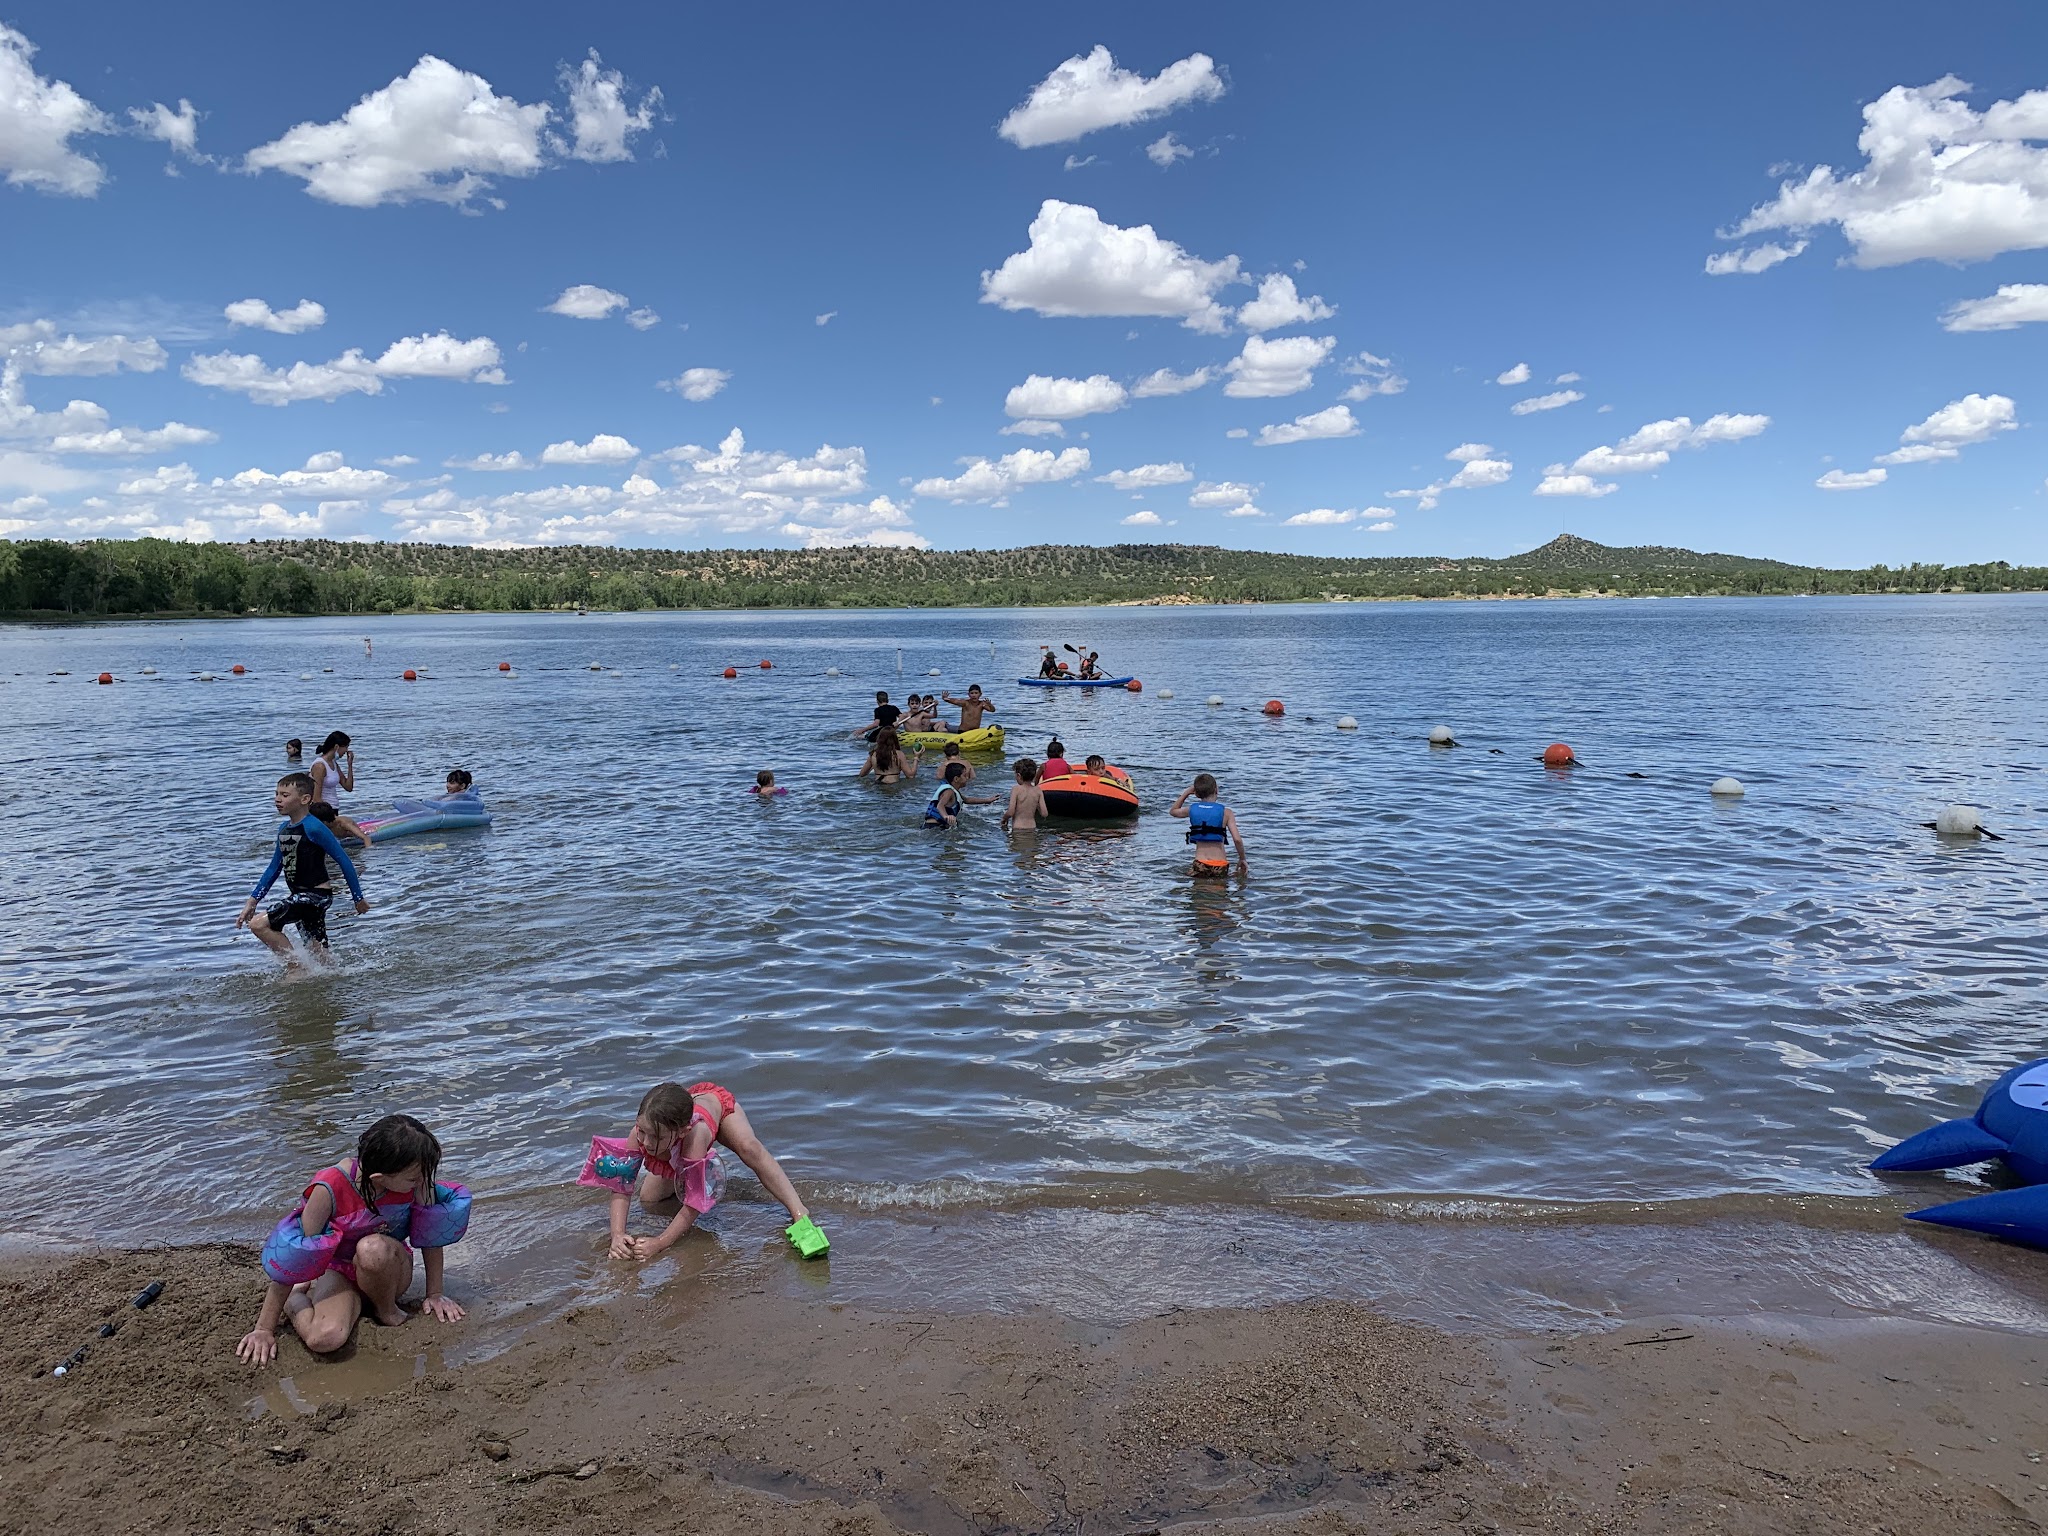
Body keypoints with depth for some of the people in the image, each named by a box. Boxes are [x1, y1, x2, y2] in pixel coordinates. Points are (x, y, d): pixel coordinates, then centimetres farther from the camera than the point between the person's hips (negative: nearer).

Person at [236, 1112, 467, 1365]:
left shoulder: (417, 1179, -23)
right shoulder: (331, 1189, -29)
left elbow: (431, 1234, -7)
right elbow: (291, 1259, -21)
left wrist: (435, 1293, -3)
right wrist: (264, 1329, -15)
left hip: (389, 1271, 1)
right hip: (339, 1270, 0)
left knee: (373, 1248, -36)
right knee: (324, 1339, -31)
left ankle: (387, 1310, -5)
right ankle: (296, 1298, 5)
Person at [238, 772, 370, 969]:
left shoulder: (313, 828, -17)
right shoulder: (283, 828, 8)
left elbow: (343, 860, -14)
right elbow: (274, 868, 18)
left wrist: (358, 898, -10)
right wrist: (252, 900, 13)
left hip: (317, 894, -8)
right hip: (299, 895, 8)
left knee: (258, 924, -15)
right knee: (318, 952, 10)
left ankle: (296, 967, -4)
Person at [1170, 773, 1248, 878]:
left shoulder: (1191, 810, 5)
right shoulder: (1226, 813, -3)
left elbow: (1172, 811, 28)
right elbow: (1237, 839, -11)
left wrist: (1186, 792, 26)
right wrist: (1242, 859, 3)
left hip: (1200, 865, 2)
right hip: (1219, 866, -2)